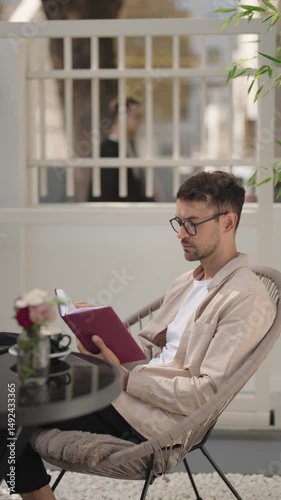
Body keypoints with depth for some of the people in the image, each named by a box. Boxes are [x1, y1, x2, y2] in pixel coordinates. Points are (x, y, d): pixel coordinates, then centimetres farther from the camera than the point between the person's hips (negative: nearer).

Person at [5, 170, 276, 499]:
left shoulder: (249, 299, -11)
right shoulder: (185, 283, 18)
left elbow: (208, 392, -18)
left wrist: (126, 379, -19)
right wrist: (105, 342, -3)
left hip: (157, 417, -9)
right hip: (123, 392, 9)